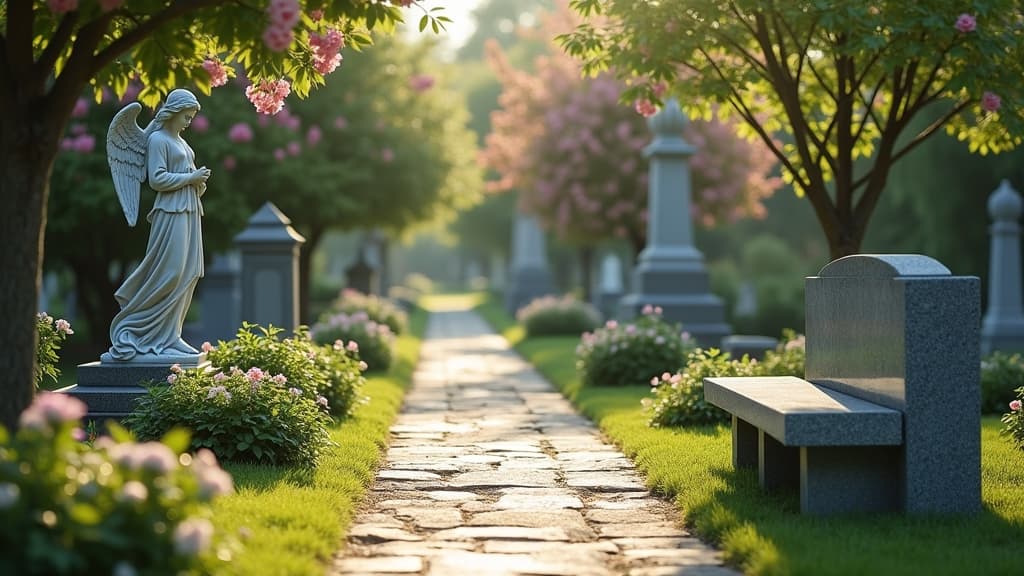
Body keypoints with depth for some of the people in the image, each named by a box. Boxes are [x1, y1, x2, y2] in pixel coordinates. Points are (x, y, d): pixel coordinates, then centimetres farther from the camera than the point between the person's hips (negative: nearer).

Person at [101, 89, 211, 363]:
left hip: (189, 212, 9)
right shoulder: (157, 139, -6)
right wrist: (190, 178, -12)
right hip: (171, 213, -9)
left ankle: (169, 336, 8)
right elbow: (157, 179, -14)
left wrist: (199, 181, 3)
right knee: (169, 273, -11)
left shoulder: (180, 141, 20)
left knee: (187, 274, 5)